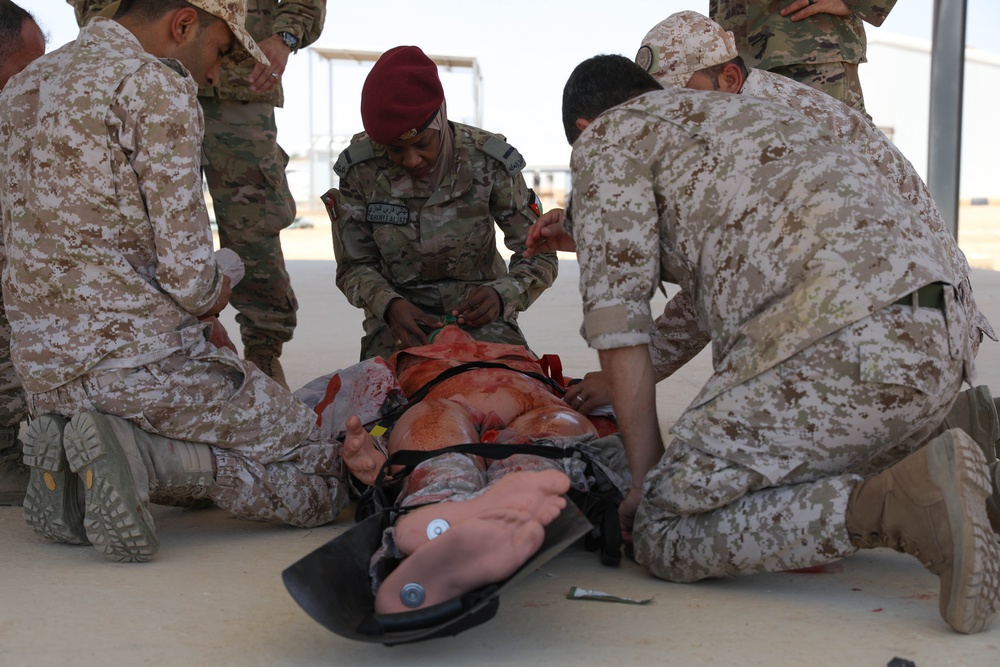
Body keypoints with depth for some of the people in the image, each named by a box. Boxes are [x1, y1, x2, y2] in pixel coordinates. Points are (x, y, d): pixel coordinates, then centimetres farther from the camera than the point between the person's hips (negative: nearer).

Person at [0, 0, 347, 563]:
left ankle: (65, 446, 4)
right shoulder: (159, 89, -13)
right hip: (141, 361, -9)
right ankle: (137, 453, -14)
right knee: (325, 479, 3)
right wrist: (212, 292, 7)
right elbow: (186, 271, -18)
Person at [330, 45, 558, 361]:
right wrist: (389, 305, -25)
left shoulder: (488, 162, -14)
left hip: (478, 312, 0)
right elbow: (354, 267, -4)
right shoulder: (361, 169, -12)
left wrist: (501, 295, -29)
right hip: (399, 316, 0)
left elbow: (538, 257, -8)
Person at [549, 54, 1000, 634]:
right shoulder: (740, 115, 37)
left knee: (664, 533, 0)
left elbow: (618, 314, 3)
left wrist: (648, 474, 9)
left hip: (844, 344, -9)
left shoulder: (608, 137, 12)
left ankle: (902, 500, -17)